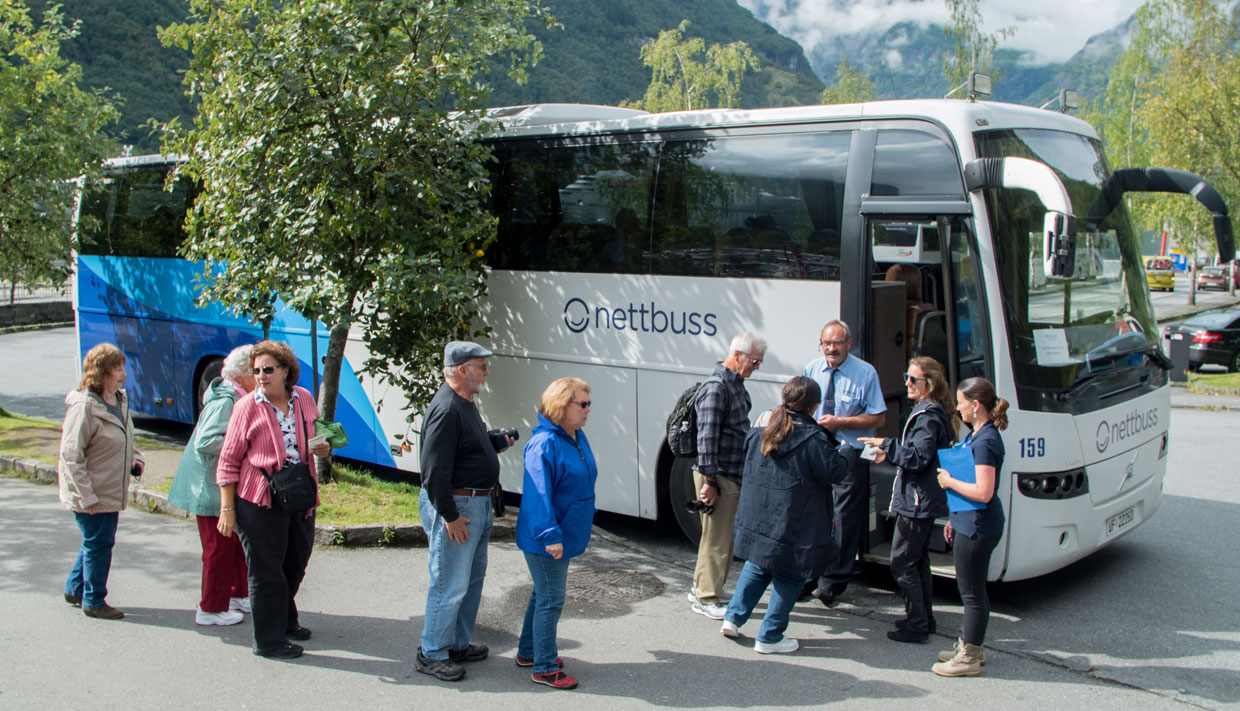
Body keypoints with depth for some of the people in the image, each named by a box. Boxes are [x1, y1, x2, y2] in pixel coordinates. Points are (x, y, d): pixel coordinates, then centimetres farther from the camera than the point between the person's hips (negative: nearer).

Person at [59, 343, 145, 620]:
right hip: (92, 496, -9)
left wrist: (136, 460, 4)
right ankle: (93, 602, 17)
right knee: (98, 544, 2)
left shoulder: (120, 400, 8)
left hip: (111, 492, 9)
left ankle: (75, 589, 37)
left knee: (96, 543, 20)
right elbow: (71, 455, -21)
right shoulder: (84, 407, -20)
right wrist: (86, 497, -22)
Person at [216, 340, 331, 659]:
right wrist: (227, 508, -11)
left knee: (296, 563, 20)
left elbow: (318, 437, 21)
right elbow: (228, 461, -7)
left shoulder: (304, 399, 3)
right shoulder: (247, 407, -10)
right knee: (266, 571, 2)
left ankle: (285, 620, 42)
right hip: (260, 501, -5)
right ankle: (268, 640, 15)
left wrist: (324, 448, -3)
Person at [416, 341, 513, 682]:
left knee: (473, 578, 18)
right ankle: (432, 653, 10)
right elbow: (434, 470, -23)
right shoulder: (446, 409, -21)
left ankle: (458, 644, 31)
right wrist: (450, 515, -21)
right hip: (456, 506, -11)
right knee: (450, 584, -3)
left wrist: (498, 442, 9)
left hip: (477, 504, 11)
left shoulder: (465, 404, 13)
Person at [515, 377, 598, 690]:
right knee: (551, 599, -1)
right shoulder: (544, 444, -22)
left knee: (544, 594, 21)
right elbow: (538, 494, -26)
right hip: (544, 542, -10)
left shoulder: (578, 438, 8)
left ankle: (528, 652, 36)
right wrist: (551, 535, -28)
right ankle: (544, 668, 11)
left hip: (565, 536, 10)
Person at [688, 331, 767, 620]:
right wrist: (709, 481, -21)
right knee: (717, 537, -2)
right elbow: (707, 437, -21)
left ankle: (701, 587, 29)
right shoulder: (716, 387, -18)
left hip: (733, 476, 10)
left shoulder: (737, 384, 13)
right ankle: (706, 598, 9)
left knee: (724, 535, 17)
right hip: (717, 476, -10)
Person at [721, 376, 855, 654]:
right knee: (788, 579, 7)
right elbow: (832, 470, -12)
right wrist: (849, 451, 7)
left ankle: (733, 617, 20)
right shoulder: (813, 438, -16)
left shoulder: (761, 433, 5)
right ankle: (769, 637, 12)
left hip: (757, 520, 6)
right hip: (794, 525, -6)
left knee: (756, 567, 24)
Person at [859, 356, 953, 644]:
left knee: (902, 562, -5)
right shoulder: (927, 412, 13)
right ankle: (923, 618, 28)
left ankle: (916, 625, 1)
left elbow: (919, 458, -26)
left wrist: (887, 446, -19)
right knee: (918, 560, 19)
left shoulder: (928, 417, -19)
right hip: (924, 501, 11)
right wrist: (889, 454, 10)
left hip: (917, 502, -11)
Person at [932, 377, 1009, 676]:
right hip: (968, 523, 10)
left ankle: (969, 658, 11)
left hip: (978, 527, -10)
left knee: (972, 592, 0)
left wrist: (949, 481, -15)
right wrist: (954, 519, 22)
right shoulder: (975, 435, 10)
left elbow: (983, 492, -29)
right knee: (968, 588, 20)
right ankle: (970, 646, 33)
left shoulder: (986, 442, -22)